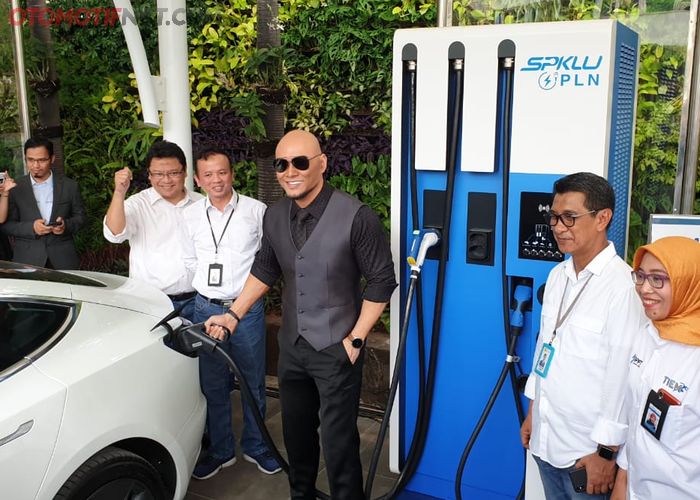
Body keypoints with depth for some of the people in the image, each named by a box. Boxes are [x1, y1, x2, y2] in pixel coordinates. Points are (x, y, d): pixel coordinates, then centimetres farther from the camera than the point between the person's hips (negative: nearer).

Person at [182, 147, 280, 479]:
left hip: (247, 307, -2)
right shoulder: (191, 216, 3)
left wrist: (248, 290, 2)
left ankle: (255, 446, 29)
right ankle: (220, 450, 29)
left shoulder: (256, 211, -6)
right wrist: (210, 285, 7)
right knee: (213, 385, 12)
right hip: (206, 308, 3)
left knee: (253, 383, 10)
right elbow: (191, 261, 14)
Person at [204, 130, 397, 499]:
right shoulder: (275, 216, 0)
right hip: (292, 346, 6)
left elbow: (381, 282, -13)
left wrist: (355, 340, -13)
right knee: (296, 434, 21)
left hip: (336, 349, -6)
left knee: (338, 442, 1)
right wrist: (234, 314, 7)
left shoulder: (356, 217, -19)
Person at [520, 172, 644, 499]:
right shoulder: (558, 275, 5)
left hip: (588, 449, -7)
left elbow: (623, 373, -19)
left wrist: (606, 452, -14)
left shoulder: (623, 285, -20)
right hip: (545, 438, 7)